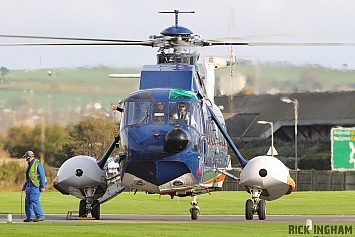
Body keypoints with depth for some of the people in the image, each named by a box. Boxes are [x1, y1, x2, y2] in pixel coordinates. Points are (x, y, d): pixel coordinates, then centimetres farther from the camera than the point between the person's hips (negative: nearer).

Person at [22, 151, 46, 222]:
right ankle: (29, 217, 9)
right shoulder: (30, 165, 20)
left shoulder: (38, 163, -8)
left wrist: (43, 186, -15)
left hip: (35, 185, -9)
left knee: (34, 200, -15)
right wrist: (24, 186, 26)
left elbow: (42, 175, -12)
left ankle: (40, 216, -12)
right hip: (29, 185, 9)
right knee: (28, 200, 5)